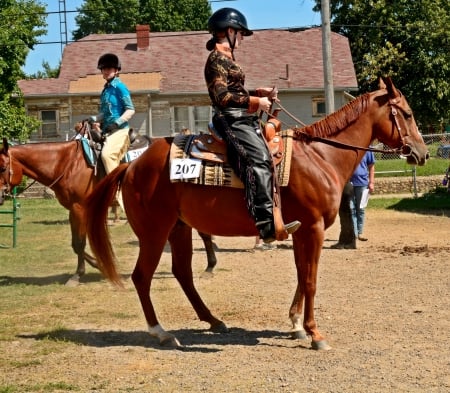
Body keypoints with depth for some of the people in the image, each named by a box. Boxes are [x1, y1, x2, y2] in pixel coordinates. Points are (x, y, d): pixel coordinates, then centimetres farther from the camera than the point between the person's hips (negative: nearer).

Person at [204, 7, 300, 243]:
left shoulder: (226, 59, 21)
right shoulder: (217, 59, -10)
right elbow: (222, 96, -19)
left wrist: (260, 93, 12)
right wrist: (256, 102, -17)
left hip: (242, 119, 11)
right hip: (232, 120, -11)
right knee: (259, 158, -26)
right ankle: (267, 223, -35)